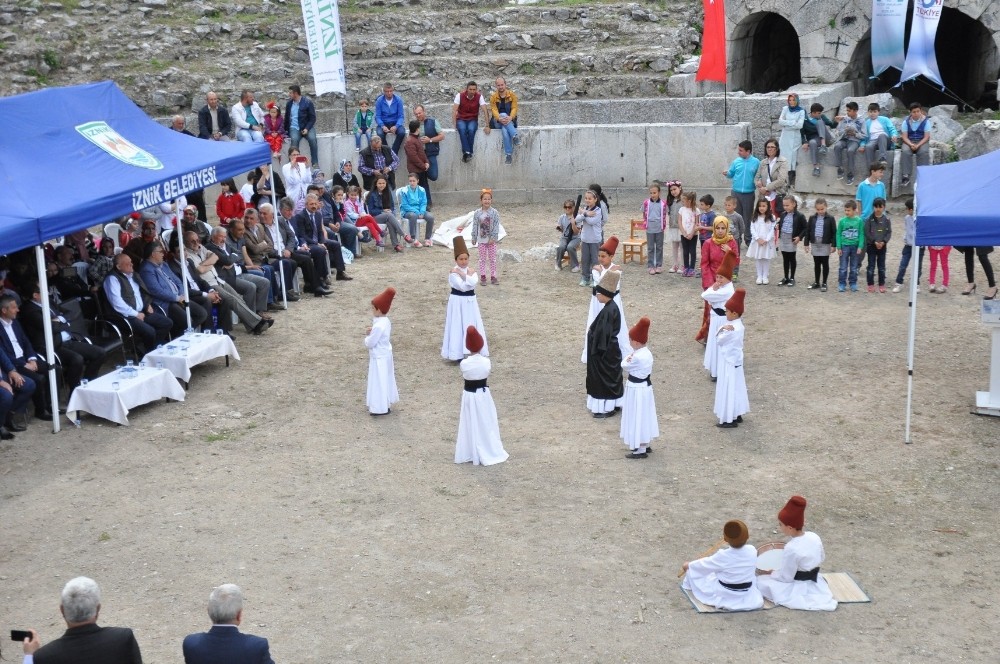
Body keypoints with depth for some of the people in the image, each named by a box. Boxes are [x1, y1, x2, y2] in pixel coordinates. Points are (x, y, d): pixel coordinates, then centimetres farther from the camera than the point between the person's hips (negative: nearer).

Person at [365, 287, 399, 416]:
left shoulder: (378, 326, -29)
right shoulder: (385, 321, 1)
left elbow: (370, 343, -24)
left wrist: (367, 337, -4)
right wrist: (371, 333, -5)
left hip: (379, 357, -10)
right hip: (385, 354, 10)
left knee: (379, 381, 2)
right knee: (385, 380, 21)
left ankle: (380, 407, 11)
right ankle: (385, 401, 35)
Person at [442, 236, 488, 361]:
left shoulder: (471, 270, 3)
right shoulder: (453, 272, -13)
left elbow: (473, 283, -18)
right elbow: (463, 286, -23)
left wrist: (462, 273, -19)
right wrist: (468, 275, -14)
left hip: (470, 301, 6)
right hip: (458, 301, -6)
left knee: (472, 326, 10)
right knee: (458, 326, -3)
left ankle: (473, 351, 20)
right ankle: (457, 353, 0)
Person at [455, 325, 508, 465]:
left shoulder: (464, 363, -18)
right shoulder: (486, 361, -17)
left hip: (469, 395, 0)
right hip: (483, 394, 0)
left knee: (470, 424, 13)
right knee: (486, 423, 14)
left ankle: (468, 453, 24)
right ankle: (488, 451, 25)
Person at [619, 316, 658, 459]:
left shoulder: (637, 357, -27)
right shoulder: (647, 353, 2)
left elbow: (624, 366, -13)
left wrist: (627, 358, 0)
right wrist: (630, 360, -12)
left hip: (637, 390, -9)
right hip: (645, 387, 9)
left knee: (637, 418, 1)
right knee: (643, 417, 20)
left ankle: (640, 450, 9)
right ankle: (645, 444, 32)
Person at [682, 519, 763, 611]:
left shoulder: (723, 556, -27)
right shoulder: (752, 551, -17)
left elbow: (704, 564, -9)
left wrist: (689, 565, 10)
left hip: (725, 596, -4)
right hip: (747, 596, 4)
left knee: (693, 571, 7)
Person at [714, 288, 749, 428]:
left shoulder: (732, 330, -26)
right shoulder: (737, 324, 2)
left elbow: (718, 340, -17)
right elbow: (720, 329, -1)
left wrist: (722, 330, -7)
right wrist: (723, 328, -21)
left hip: (729, 363, -10)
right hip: (734, 361, 10)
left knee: (728, 390, 0)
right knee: (735, 388, 18)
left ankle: (730, 420, 7)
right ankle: (737, 415, 29)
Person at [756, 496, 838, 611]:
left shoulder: (791, 549, -32)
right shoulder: (814, 537, -11)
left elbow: (785, 577, -21)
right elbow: (821, 559, 8)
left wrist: (769, 573, -6)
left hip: (799, 588, -8)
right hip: (816, 583, 8)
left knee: (760, 581, -5)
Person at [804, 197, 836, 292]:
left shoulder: (830, 218, -6)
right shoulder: (812, 218, 3)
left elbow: (834, 232, -5)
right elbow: (808, 231, 7)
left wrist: (833, 245, -9)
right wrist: (807, 244, 4)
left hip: (825, 245, -3)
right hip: (814, 244, 3)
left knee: (825, 264, 4)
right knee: (816, 264, 12)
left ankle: (824, 283, 11)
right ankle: (816, 282, 22)